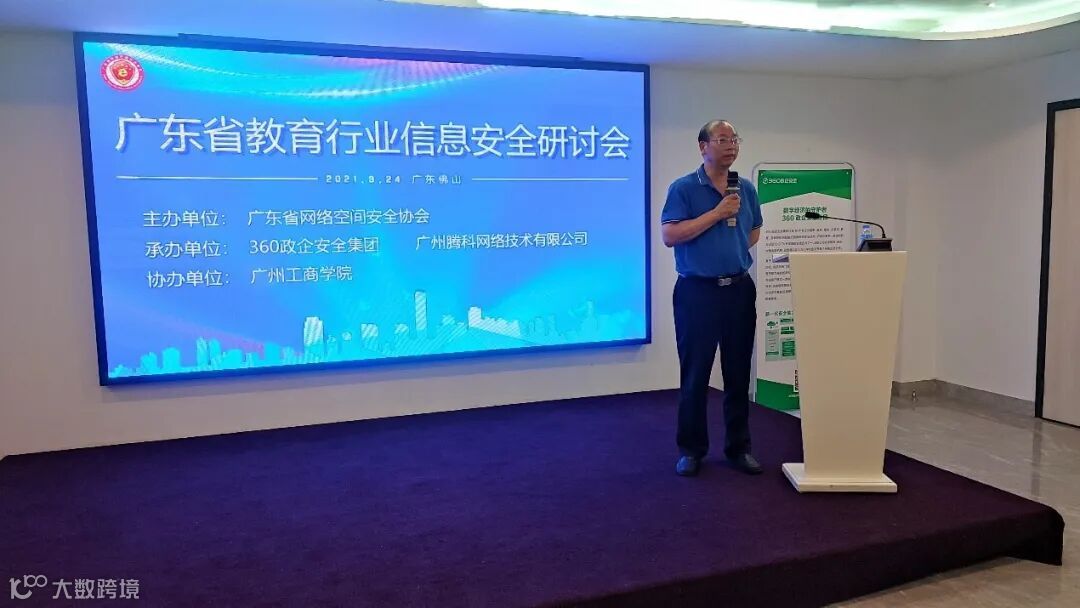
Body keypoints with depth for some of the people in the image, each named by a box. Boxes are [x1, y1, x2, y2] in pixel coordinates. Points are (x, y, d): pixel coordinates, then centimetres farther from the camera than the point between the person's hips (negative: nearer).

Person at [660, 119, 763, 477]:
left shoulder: (747, 189, 10)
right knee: (695, 376, 2)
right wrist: (717, 213, -17)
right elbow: (669, 235, -15)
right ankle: (691, 450, 14)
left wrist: (733, 252, 6)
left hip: (740, 289, 5)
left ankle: (739, 448, 21)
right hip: (697, 291, -4)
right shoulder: (683, 188, -5)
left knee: (739, 375, 9)